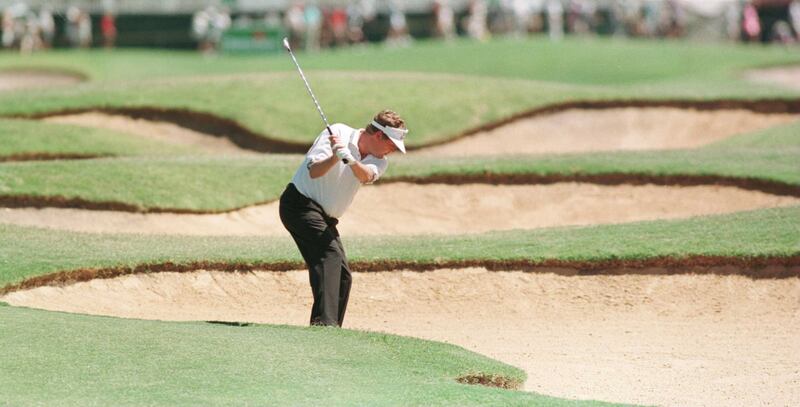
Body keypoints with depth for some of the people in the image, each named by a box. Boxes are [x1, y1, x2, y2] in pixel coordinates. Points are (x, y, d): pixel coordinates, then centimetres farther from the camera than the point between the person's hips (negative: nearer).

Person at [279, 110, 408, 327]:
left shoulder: (378, 161, 4)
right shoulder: (339, 133, -12)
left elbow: (367, 176, -22)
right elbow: (314, 171, -23)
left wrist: (350, 159, -42)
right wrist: (336, 157, -42)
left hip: (325, 218, 8)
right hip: (300, 203, -8)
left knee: (343, 276, 6)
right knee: (330, 253, -27)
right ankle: (324, 323, -40)